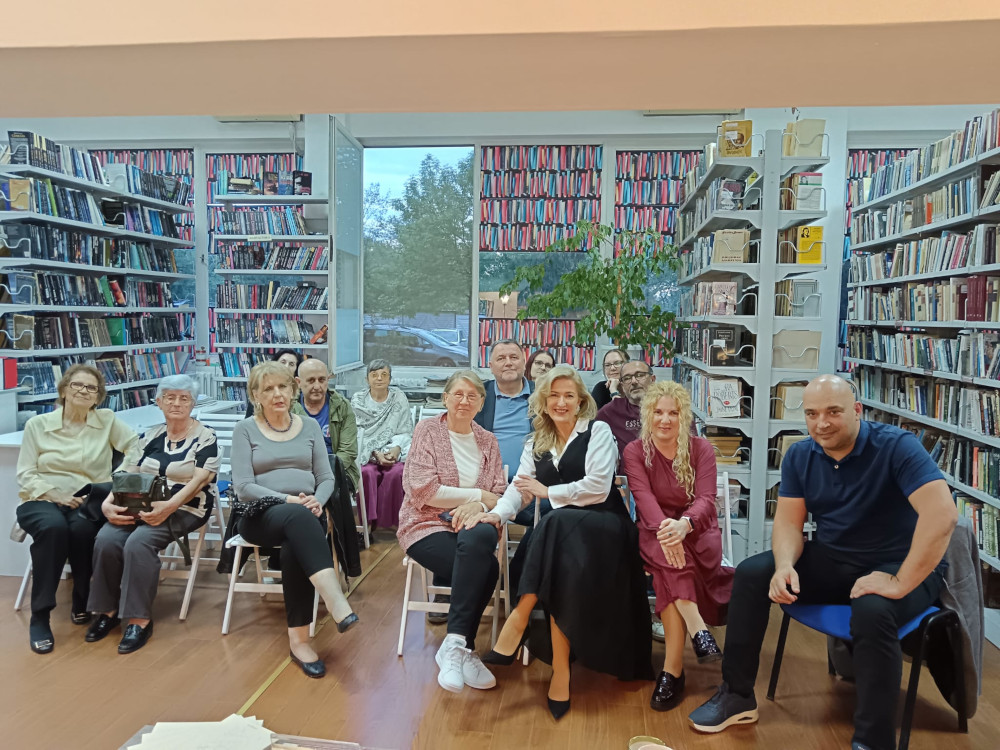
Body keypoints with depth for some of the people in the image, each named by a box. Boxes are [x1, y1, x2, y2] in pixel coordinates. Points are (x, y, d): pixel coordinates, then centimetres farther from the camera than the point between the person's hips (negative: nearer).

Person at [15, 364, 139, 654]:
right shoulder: (37, 425, 4)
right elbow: (26, 475, 1)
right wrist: (58, 496, -16)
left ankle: (82, 603, -7)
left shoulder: (107, 420, 6)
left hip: (87, 500, 1)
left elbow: (136, 445, 2)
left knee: (83, 528, -34)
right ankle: (40, 616, -23)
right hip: (41, 500, 0)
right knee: (53, 527, -35)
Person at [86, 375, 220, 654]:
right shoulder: (150, 437, 13)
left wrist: (169, 506, -26)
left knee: (139, 542, -30)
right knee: (106, 539, -21)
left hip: (186, 508, -5)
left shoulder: (205, 437, -4)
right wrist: (108, 503, -11)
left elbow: (199, 481, -13)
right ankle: (108, 610, -2)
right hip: (142, 505, 5)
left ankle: (140, 619, -18)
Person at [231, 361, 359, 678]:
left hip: (305, 514, 2)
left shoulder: (309, 426, 14)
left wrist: (317, 501, -12)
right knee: (297, 517, -38)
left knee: (294, 548, -35)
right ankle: (335, 600, -50)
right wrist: (288, 500, -18)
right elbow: (243, 487, -5)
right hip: (261, 516, -2)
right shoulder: (245, 429, 5)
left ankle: (299, 639, -27)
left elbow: (326, 478, 11)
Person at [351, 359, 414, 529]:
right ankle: (368, 521, -23)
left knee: (395, 473, -31)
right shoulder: (357, 400, 6)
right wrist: (375, 453, -15)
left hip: (394, 452, 0)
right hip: (366, 454, 0)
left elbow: (406, 431, 5)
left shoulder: (399, 398, 7)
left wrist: (395, 449, -15)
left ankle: (391, 521, -19)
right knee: (367, 473, -32)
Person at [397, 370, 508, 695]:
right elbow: (423, 490, -10)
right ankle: (463, 649, -16)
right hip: (427, 525, -3)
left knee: (479, 538, -34)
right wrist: (477, 495, -9)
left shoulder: (487, 441, 14)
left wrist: (479, 508, -18)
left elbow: (499, 494, 6)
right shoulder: (427, 430, 1)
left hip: (471, 526, 3)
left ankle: (455, 644, -25)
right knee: (485, 567, -31)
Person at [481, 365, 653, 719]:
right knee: (563, 574, -32)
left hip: (604, 527, -4)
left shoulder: (597, 431, 2)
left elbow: (597, 488, -10)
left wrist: (547, 491, -5)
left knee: (558, 525, -37)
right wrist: (496, 513, -14)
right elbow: (518, 488, 8)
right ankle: (560, 671, -27)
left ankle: (518, 622, -32)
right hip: (562, 530, 4)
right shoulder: (536, 444, 19)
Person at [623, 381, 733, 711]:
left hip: (697, 531, 0)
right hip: (654, 532, 0)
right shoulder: (635, 451, 2)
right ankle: (698, 629, -40)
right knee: (668, 553, -37)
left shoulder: (701, 448, 1)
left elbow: (705, 499, -12)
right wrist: (663, 526, -38)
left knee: (669, 567, -33)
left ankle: (672, 669, -33)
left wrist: (684, 524, -37)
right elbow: (643, 496, -15)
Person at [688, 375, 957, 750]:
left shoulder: (896, 447, -21)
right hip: (831, 559, 6)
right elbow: (788, 521, -2)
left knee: (872, 612, -37)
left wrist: (901, 584, -32)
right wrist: (785, 565, -24)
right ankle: (737, 694, 2)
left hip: (897, 565, -5)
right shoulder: (799, 456, -3)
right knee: (751, 573, -10)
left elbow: (942, 514, -32)